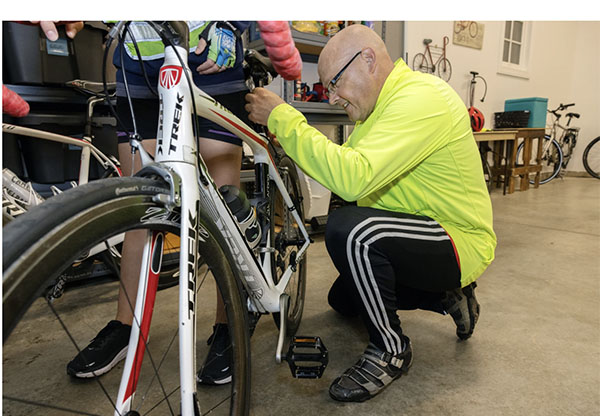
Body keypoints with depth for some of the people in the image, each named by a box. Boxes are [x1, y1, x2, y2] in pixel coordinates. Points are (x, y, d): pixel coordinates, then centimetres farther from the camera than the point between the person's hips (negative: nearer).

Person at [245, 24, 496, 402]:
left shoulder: (422, 98, -25)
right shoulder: (387, 101, 8)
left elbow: (353, 176, -38)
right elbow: (346, 166, 10)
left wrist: (282, 117, -30)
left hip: (460, 243, -10)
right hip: (422, 235, 10)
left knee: (350, 229, -36)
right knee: (343, 300, 20)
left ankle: (391, 350, -13)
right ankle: (448, 296, 23)